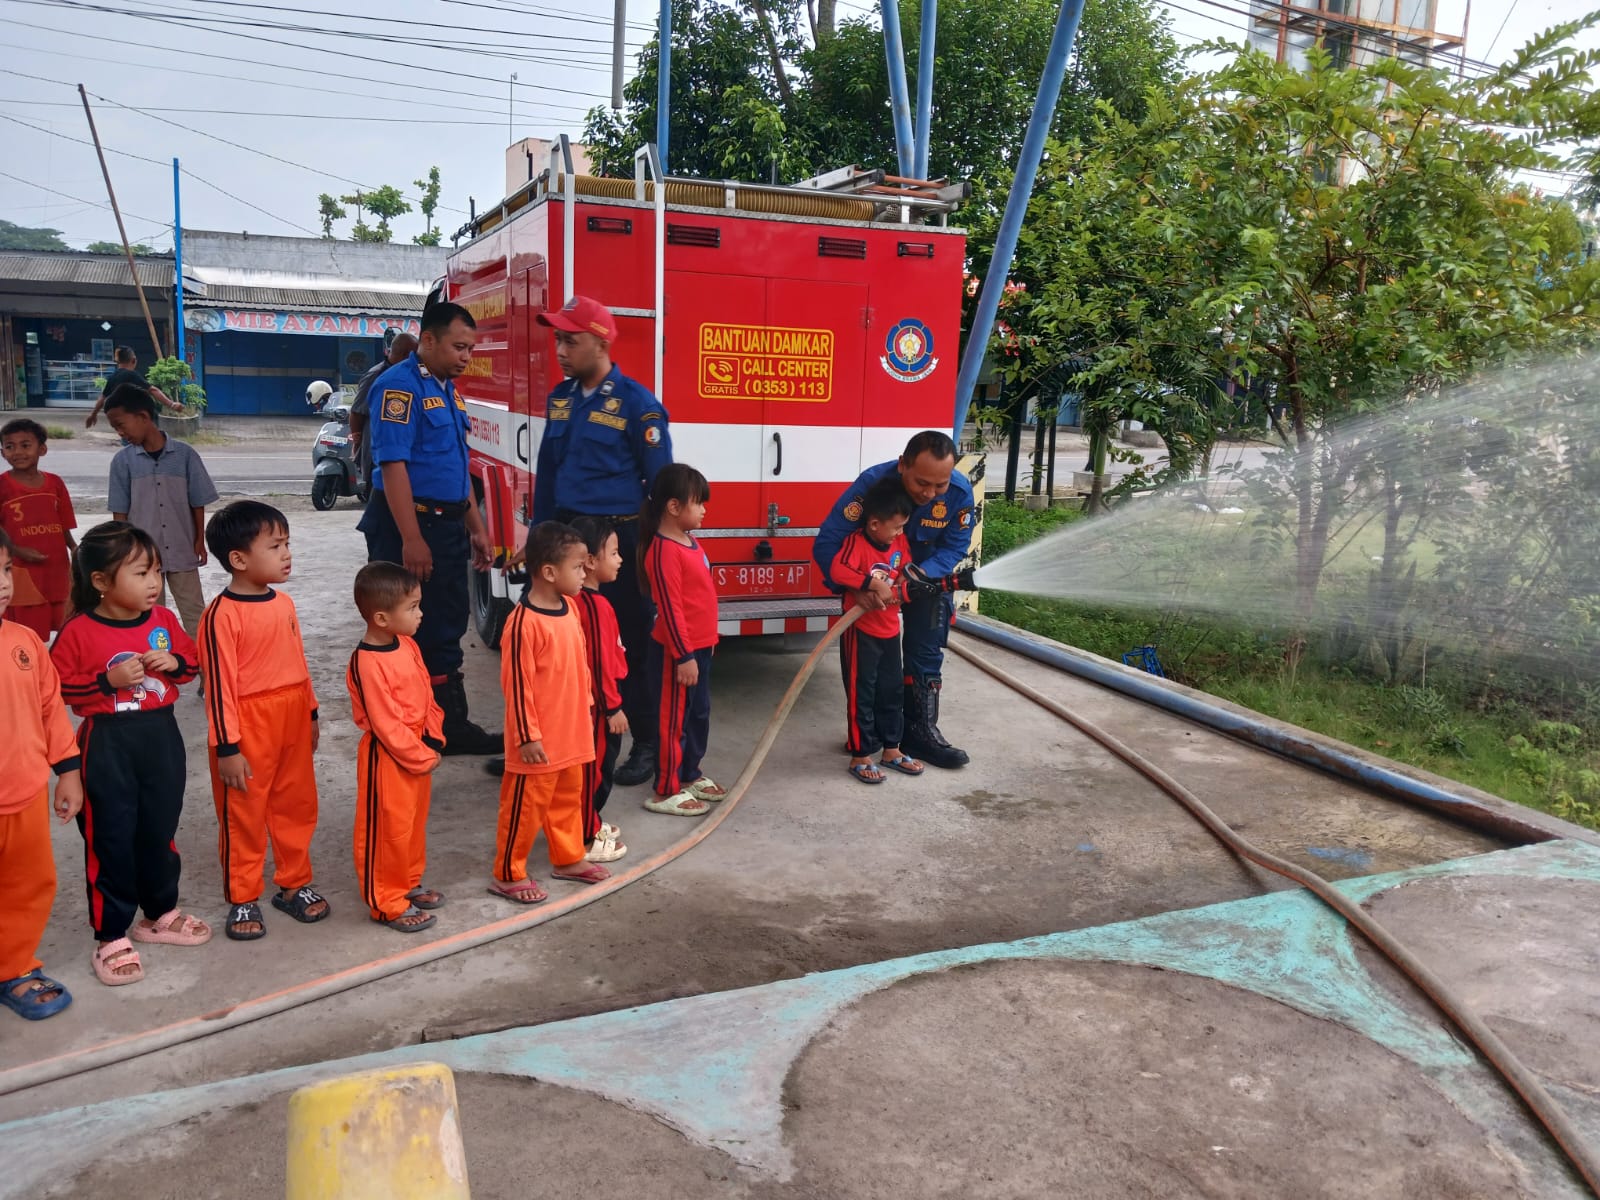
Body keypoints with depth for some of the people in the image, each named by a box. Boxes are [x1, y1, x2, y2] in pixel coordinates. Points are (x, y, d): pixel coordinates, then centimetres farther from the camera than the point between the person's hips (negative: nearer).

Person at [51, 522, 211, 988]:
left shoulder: (164, 621, 1)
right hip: (107, 743, -4)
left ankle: (160, 913, 35)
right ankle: (112, 936, 15)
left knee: (159, 831, 16)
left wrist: (174, 663, -9)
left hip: (162, 736, 4)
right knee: (111, 839, 3)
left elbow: (193, 661, 11)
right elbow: (58, 687, -10)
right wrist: (108, 681, -21)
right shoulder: (78, 632, -13)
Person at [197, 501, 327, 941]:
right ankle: (242, 900, 21)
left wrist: (310, 713, 18)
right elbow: (219, 683, -16)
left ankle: (293, 884, 32)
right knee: (243, 816, 7)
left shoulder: (284, 604, 5)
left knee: (296, 806, 16)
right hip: (248, 726, -7)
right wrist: (227, 747, -15)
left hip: (292, 722, 7)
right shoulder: (222, 615, -17)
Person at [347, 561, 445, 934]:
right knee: (387, 831, 5)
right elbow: (386, 725, -23)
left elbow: (426, 696, 9)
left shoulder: (407, 645, 2)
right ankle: (387, 904, 19)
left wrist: (433, 741, -1)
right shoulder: (368, 664, -25)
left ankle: (409, 884, 40)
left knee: (415, 823, 22)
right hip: (388, 759, -9)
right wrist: (422, 757, -16)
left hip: (419, 750, 9)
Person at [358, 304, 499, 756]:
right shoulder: (399, 386, -13)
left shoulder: (448, 390, 15)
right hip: (408, 525, -9)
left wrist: (476, 528, 18)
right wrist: (411, 540, -24)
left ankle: (452, 726, 22)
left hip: (449, 527, 9)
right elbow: (393, 465, -20)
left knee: (445, 632, 14)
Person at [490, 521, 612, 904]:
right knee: (526, 804, 5)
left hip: (571, 732, 8)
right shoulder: (524, 623, -23)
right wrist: (527, 735, -18)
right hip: (540, 739, -8)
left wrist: (585, 705, 20)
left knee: (568, 797, 22)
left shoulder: (570, 608, 3)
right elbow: (517, 685, -20)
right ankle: (507, 873, 21)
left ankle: (568, 858, 38)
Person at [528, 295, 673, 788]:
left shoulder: (637, 403, -11)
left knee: (626, 647, 3)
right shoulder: (561, 398, 8)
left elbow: (660, 483, -10)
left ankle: (648, 744, 18)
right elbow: (547, 472, 15)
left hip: (618, 539, -6)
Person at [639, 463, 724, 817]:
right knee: (675, 719, 1)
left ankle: (690, 775, 35)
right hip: (678, 651, -10)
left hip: (699, 646, 10)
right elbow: (670, 608, -22)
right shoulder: (664, 551, -21)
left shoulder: (690, 541, 10)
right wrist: (684, 656, -21)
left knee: (700, 714, 20)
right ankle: (666, 791, 11)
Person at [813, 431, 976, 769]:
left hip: (929, 573, 2)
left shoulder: (960, 492, -29)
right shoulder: (873, 482, -37)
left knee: (926, 652, 3)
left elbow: (953, 548, -17)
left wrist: (917, 575, -36)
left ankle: (921, 731, 13)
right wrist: (860, 585, -48)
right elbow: (826, 543, -36)